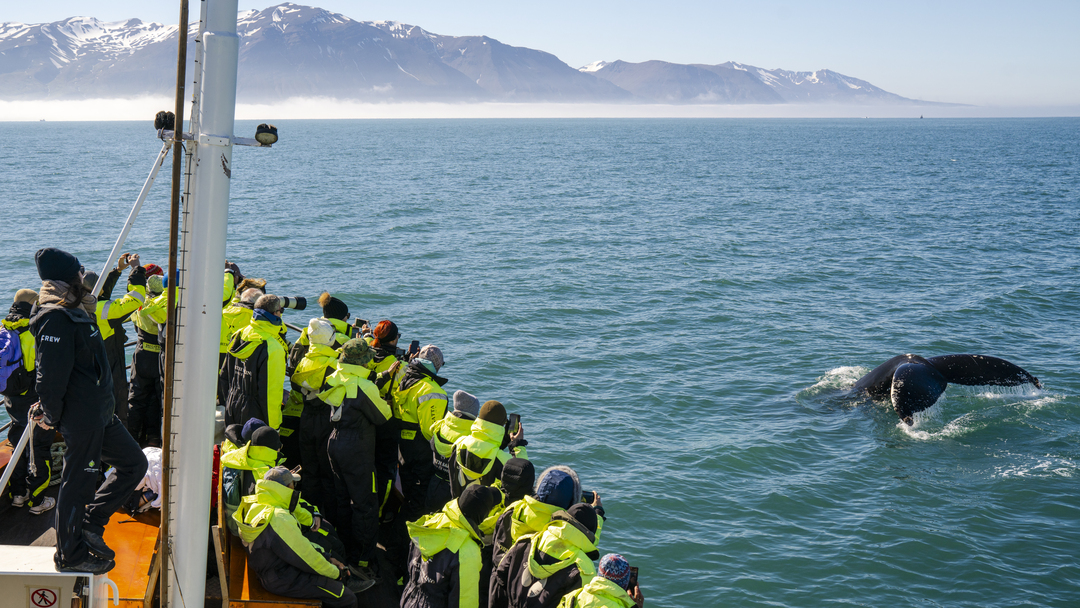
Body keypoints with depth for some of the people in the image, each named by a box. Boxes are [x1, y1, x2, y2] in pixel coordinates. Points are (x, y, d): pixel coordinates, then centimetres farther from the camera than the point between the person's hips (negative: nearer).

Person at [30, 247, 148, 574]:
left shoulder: (75, 312, 14)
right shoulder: (56, 319, -19)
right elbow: (51, 376, -22)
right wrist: (52, 417, -13)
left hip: (100, 413, 10)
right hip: (81, 416, -10)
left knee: (134, 463, 15)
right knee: (78, 481, 1)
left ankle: (90, 523, 21)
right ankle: (71, 556, 14)